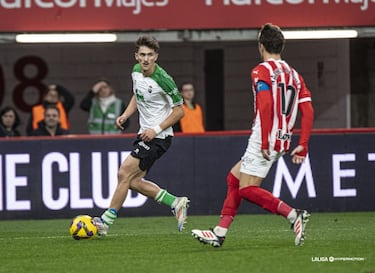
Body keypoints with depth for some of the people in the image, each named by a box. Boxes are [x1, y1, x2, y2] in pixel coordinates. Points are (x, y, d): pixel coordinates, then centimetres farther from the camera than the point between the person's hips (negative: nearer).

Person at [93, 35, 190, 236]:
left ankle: (105, 222, -4)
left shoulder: (163, 79, -20)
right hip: (145, 133, 9)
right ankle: (176, 203, 17)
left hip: (158, 137, -9)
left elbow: (179, 111, -13)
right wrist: (125, 115, 5)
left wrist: (156, 129, -20)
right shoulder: (136, 71, 3)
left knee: (124, 174, -11)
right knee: (134, 181, 7)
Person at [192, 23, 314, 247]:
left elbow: (266, 104, -22)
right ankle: (219, 233, 14)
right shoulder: (294, 75, 15)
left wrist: (265, 141, -22)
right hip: (283, 141, 8)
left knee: (247, 189, -7)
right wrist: (303, 145, 8)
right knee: (234, 178, 16)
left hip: (265, 141, -8)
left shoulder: (262, 71, -7)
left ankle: (294, 215, -17)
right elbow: (308, 111, 8)